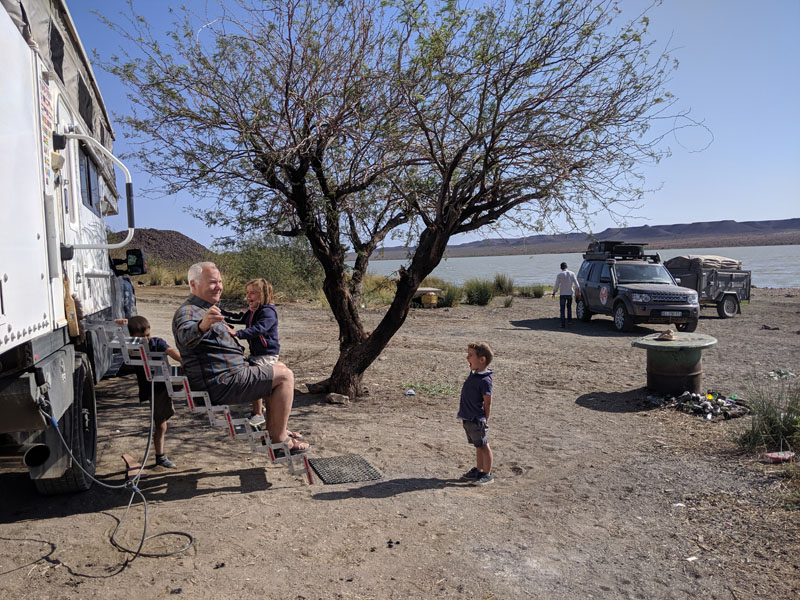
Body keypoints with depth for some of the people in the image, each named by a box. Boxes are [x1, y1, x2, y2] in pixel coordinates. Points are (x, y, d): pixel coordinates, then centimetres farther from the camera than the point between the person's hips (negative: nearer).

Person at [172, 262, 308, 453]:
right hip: (221, 384, -11)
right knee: (285, 375, -12)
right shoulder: (187, 312, -15)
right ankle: (279, 440, -9)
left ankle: (273, 430, 18)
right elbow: (185, 337, -41)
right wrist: (203, 325, -60)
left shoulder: (206, 311, 20)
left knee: (280, 368, 20)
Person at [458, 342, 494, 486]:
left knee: (484, 446, 6)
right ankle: (479, 470, 34)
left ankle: (487, 474, 18)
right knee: (478, 446, 21)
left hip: (477, 420, -9)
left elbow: (487, 403, -17)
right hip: (468, 419, 9)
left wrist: (485, 420, -11)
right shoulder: (474, 374, 6)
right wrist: (463, 409, 19)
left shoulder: (485, 380, -22)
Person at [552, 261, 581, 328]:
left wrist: (554, 293, 6)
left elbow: (556, 286, -7)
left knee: (562, 309, 3)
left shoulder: (559, 275, -8)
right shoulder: (572, 274, 0)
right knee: (569, 307, 25)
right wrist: (578, 293, 9)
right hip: (570, 293, 3)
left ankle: (563, 324, -2)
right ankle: (569, 320, 22)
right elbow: (577, 284, 1)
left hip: (562, 294, -3)